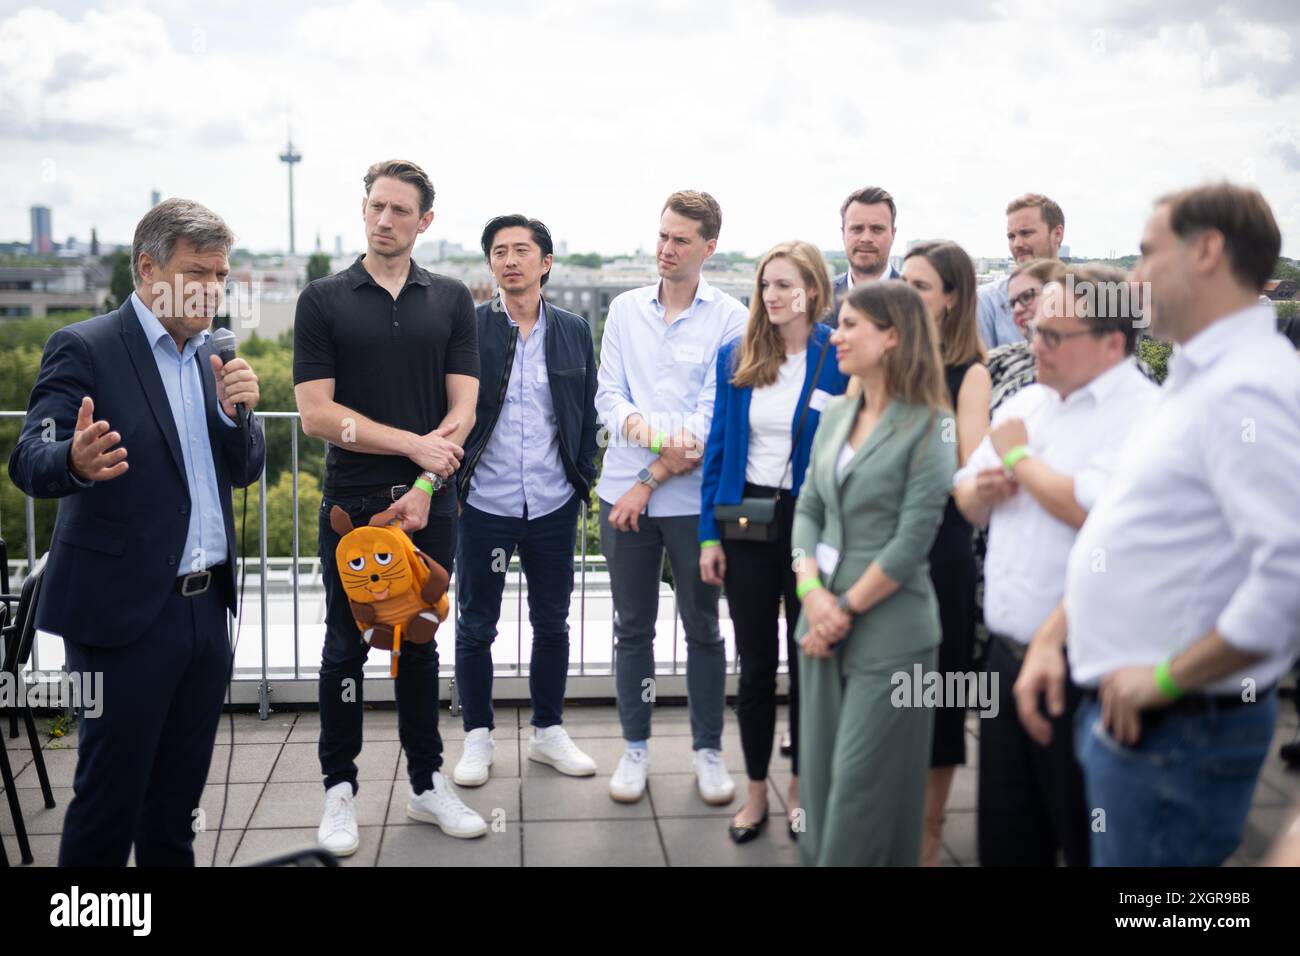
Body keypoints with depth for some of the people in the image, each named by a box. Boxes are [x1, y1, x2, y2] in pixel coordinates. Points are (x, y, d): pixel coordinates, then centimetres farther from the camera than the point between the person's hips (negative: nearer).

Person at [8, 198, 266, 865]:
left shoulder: (212, 355, 12)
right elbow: (29, 462, -17)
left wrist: (236, 411, -9)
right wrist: (76, 461, -39)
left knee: (177, 799, 16)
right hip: (125, 612, -6)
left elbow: (244, 471, 11)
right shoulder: (84, 349, -8)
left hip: (208, 606, 6)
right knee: (108, 799, 2)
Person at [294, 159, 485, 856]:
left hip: (428, 503, 2)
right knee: (347, 647, 6)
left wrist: (423, 488, -12)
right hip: (352, 503, -2)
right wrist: (415, 444, -13)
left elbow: (462, 410, 0)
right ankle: (339, 790, 18)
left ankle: (427, 784, 22)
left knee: (420, 643, 11)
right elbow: (317, 413, -7)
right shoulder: (323, 300, 0)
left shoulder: (451, 300, 6)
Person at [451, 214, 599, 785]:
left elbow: (587, 413, 10)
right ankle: (477, 737, 24)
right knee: (476, 626, 8)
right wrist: (447, 482, -8)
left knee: (552, 623, 12)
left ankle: (548, 732, 28)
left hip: (554, 505, 2)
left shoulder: (574, 331, 5)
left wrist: (585, 481, 6)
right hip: (484, 504, -2)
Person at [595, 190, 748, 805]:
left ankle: (708, 750, 21)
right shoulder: (625, 310, 8)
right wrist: (637, 424, -22)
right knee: (632, 627, 10)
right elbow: (608, 396, 2)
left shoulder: (730, 319, -3)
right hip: (623, 491, 3)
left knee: (703, 627, 7)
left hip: (695, 498, -2)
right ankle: (634, 748, 23)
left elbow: (716, 414, -9)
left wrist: (650, 480, -12)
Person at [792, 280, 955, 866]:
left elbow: (912, 540, -15)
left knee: (863, 784, 2)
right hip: (824, 621, 6)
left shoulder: (927, 427, -10)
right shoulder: (836, 415, 9)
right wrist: (812, 592, -7)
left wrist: (848, 609, -12)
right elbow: (808, 509, 8)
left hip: (888, 631, -6)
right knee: (818, 772, 13)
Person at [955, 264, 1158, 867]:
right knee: (1006, 837, 18)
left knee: (1090, 839, 9)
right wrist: (981, 489, -4)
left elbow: (1093, 508, -28)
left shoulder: (1144, 412, -13)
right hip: (1008, 653, 7)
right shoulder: (1026, 403, 12)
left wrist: (1019, 457, -11)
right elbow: (968, 501, 20)